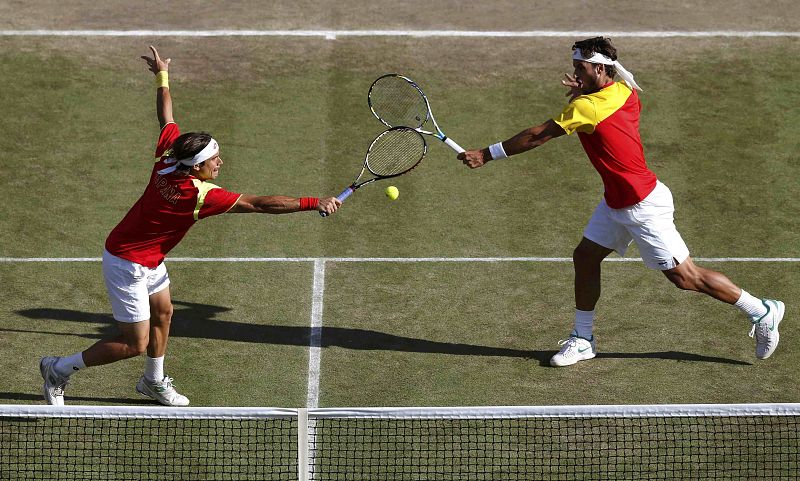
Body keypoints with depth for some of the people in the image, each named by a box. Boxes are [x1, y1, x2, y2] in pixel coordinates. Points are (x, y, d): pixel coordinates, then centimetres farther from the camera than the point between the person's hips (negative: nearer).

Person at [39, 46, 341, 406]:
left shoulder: (168, 156, -13)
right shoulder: (199, 195, -32)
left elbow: (166, 117, 6)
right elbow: (262, 204, -33)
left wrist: (162, 76, 23)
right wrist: (314, 204, -31)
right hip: (128, 265, -9)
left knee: (163, 313, 22)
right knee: (135, 344, -2)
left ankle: (154, 381, 42)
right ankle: (60, 369, 12)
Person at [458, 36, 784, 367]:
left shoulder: (585, 107, -24)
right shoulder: (625, 92, 0)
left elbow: (536, 137, -19)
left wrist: (487, 154, -12)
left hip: (644, 206, -10)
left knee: (685, 277, -1)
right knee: (585, 257, 9)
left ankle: (763, 313, 11)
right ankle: (582, 340, 18)